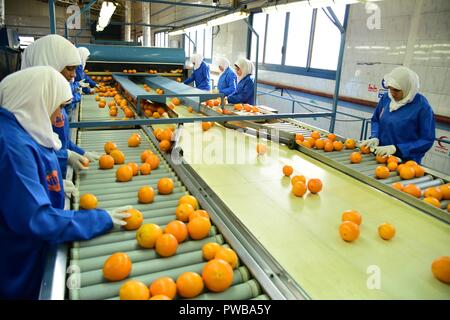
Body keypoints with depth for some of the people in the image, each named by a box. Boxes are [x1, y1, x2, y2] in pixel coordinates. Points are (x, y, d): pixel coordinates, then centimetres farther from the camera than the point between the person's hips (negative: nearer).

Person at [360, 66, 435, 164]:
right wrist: (375, 137, -4)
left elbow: (427, 140, -11)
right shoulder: (386, 97, 1)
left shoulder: (422, 106, -12)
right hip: (381, 156, 4)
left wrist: (396, 148, -20)